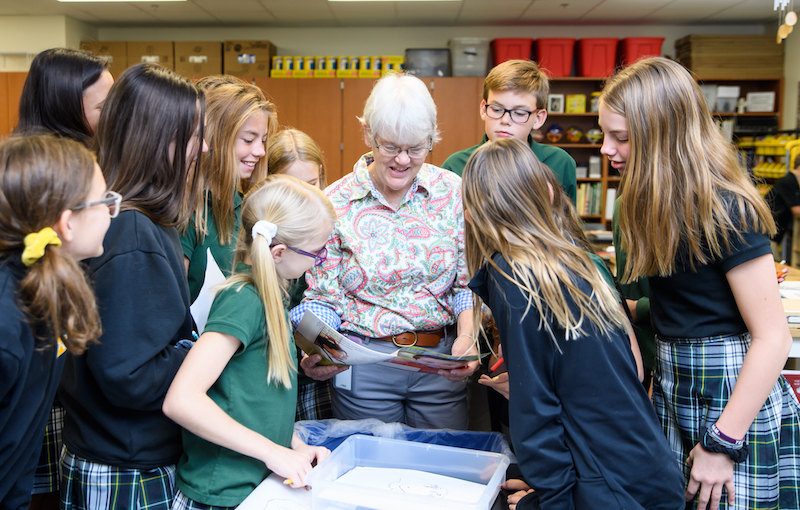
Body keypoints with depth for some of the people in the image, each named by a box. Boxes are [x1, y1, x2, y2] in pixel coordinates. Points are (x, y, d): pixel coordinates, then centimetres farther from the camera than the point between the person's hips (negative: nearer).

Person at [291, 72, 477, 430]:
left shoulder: (453, 192, 0)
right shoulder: (335, 203, -5)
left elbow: (468, 282, 3)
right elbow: (323, 297, -2)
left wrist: (466, 337, -13)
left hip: (441, 360, 2)